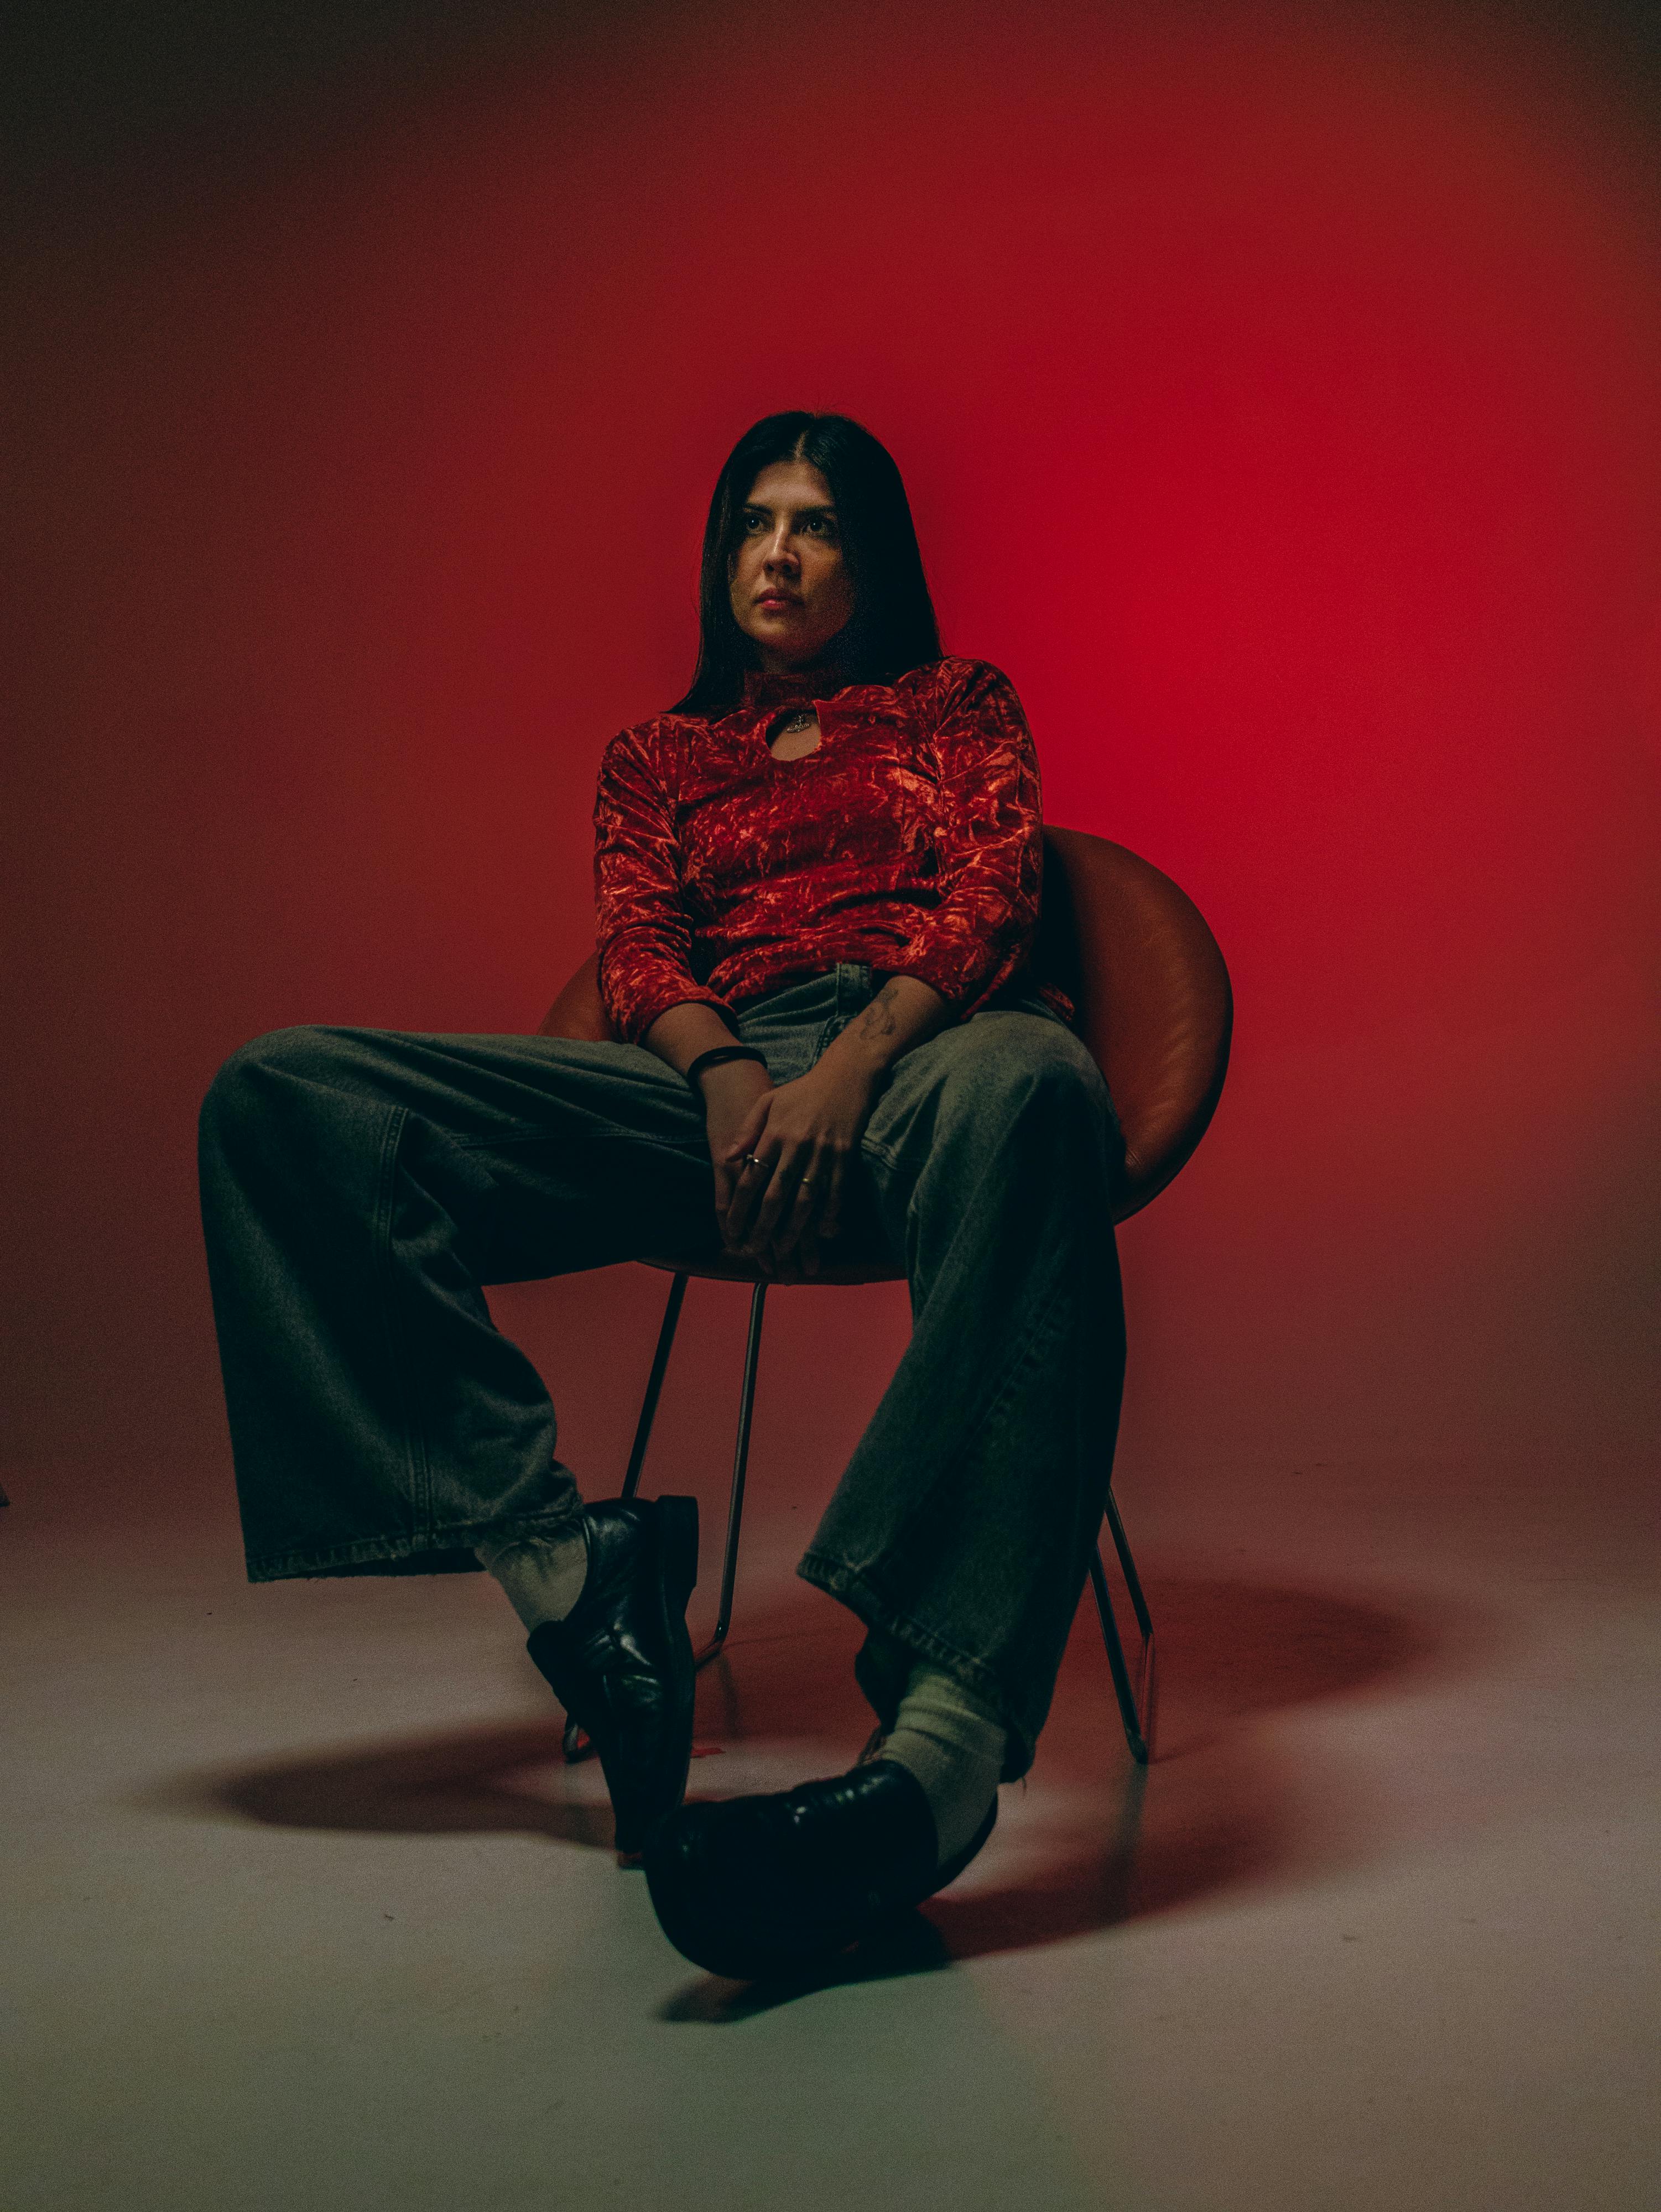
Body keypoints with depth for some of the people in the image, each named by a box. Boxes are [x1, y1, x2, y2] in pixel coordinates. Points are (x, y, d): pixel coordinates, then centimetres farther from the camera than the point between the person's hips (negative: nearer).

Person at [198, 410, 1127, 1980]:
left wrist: (849, 1068, -15)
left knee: (1028, 1085, -44)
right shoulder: (655, 759, 32)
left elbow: (989, 894, 6)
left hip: (927, 1049, -2)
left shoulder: (961, 705, 26)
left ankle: (944, 1737, -57)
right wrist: (726, 1076, -12)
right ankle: (564, 1567, -32)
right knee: (282, 1099, -17)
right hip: (716, 1084, 3)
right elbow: (636, 951, 13)